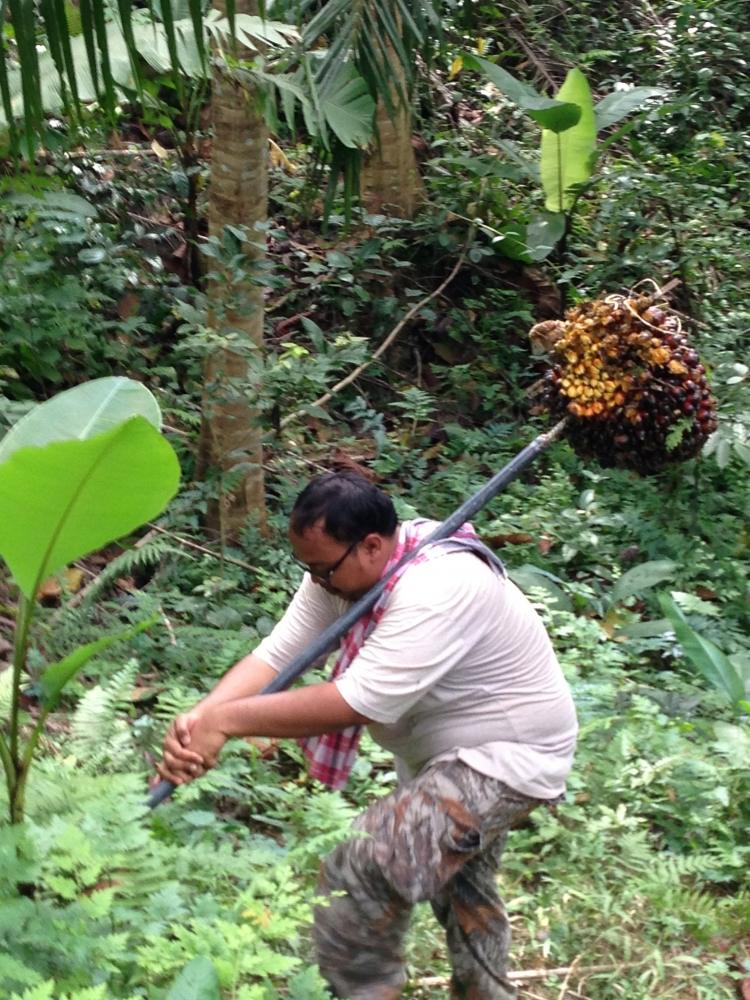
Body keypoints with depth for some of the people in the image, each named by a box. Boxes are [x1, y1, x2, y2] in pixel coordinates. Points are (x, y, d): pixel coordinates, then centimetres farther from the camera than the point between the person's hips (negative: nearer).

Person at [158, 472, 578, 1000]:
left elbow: (359, 702, -42)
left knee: (360, 874, -24)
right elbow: (275, 656, -16)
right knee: (462, 886, 30)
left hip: (509, 758, -10)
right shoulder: (344, 568, -12)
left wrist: (226, 721, -38)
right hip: (446, 753, 10)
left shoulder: (438, 590, -37)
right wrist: (200, 718, -33)